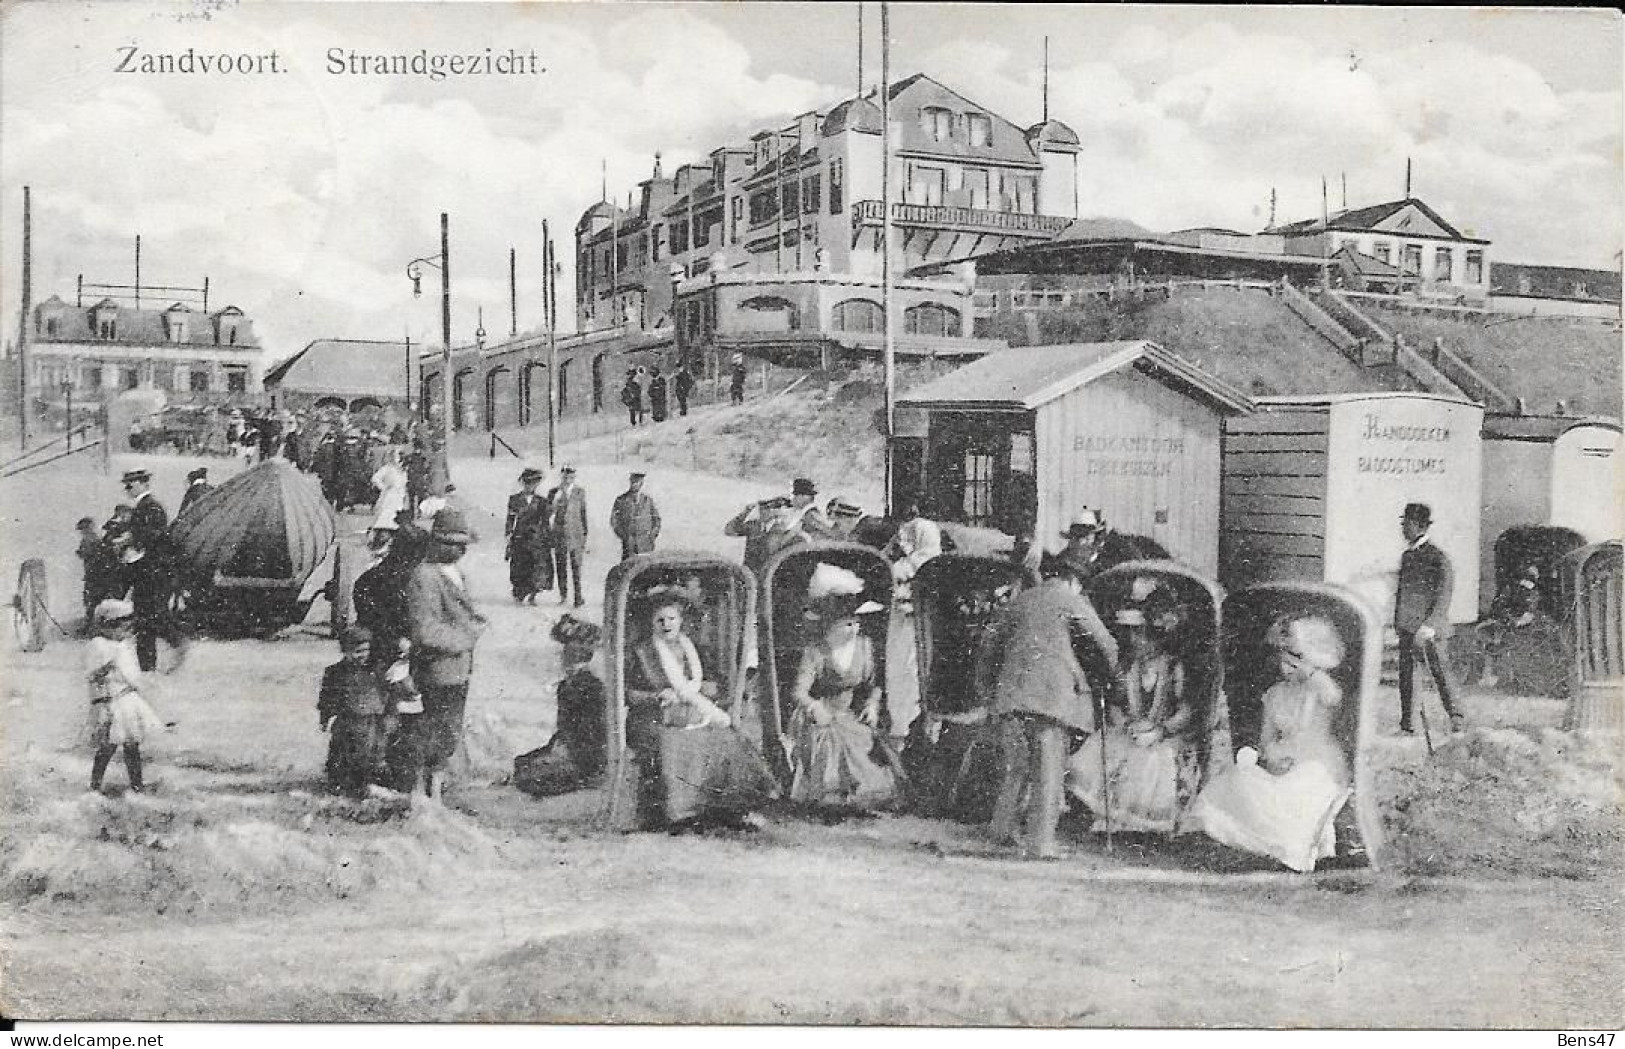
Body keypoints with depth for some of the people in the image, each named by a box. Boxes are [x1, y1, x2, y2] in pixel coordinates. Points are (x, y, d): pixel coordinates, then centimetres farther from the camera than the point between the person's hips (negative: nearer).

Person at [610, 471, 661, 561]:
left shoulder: (648, 499, 9)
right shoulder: (621, 499, 4)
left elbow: (656, 519, 15)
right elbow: (614, 520, 5)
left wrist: (653, 536, 3)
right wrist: (624, 536, -4)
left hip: (646, 543, 1)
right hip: (628, 542, -1)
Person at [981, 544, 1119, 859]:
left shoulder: (1023, 598, 17)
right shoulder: (1071, 600, 1)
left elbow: (993, 641, 23)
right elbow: (1104, 643, 2)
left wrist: (984, 684, 33)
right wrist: (1109, 669, 23)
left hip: (1012, 689, 5)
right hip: (1051, 691, -5)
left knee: (1013, 765, 16)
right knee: (1049, 767, -2)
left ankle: (1003, 830, 25)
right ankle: (1041, 841, -6)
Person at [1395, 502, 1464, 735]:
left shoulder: (1438, 557, -7)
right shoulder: (1407, 556, 16)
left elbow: (1444, 595, -12)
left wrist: (1430, 625, -21)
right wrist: (1397, 622, 18)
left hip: (1428, 627, -7)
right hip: (1407, 627, 7)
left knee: (1438, 668, -10)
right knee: (1406, 671, 5)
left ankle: (1455, 716, -4)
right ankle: (1407, 720, 10)